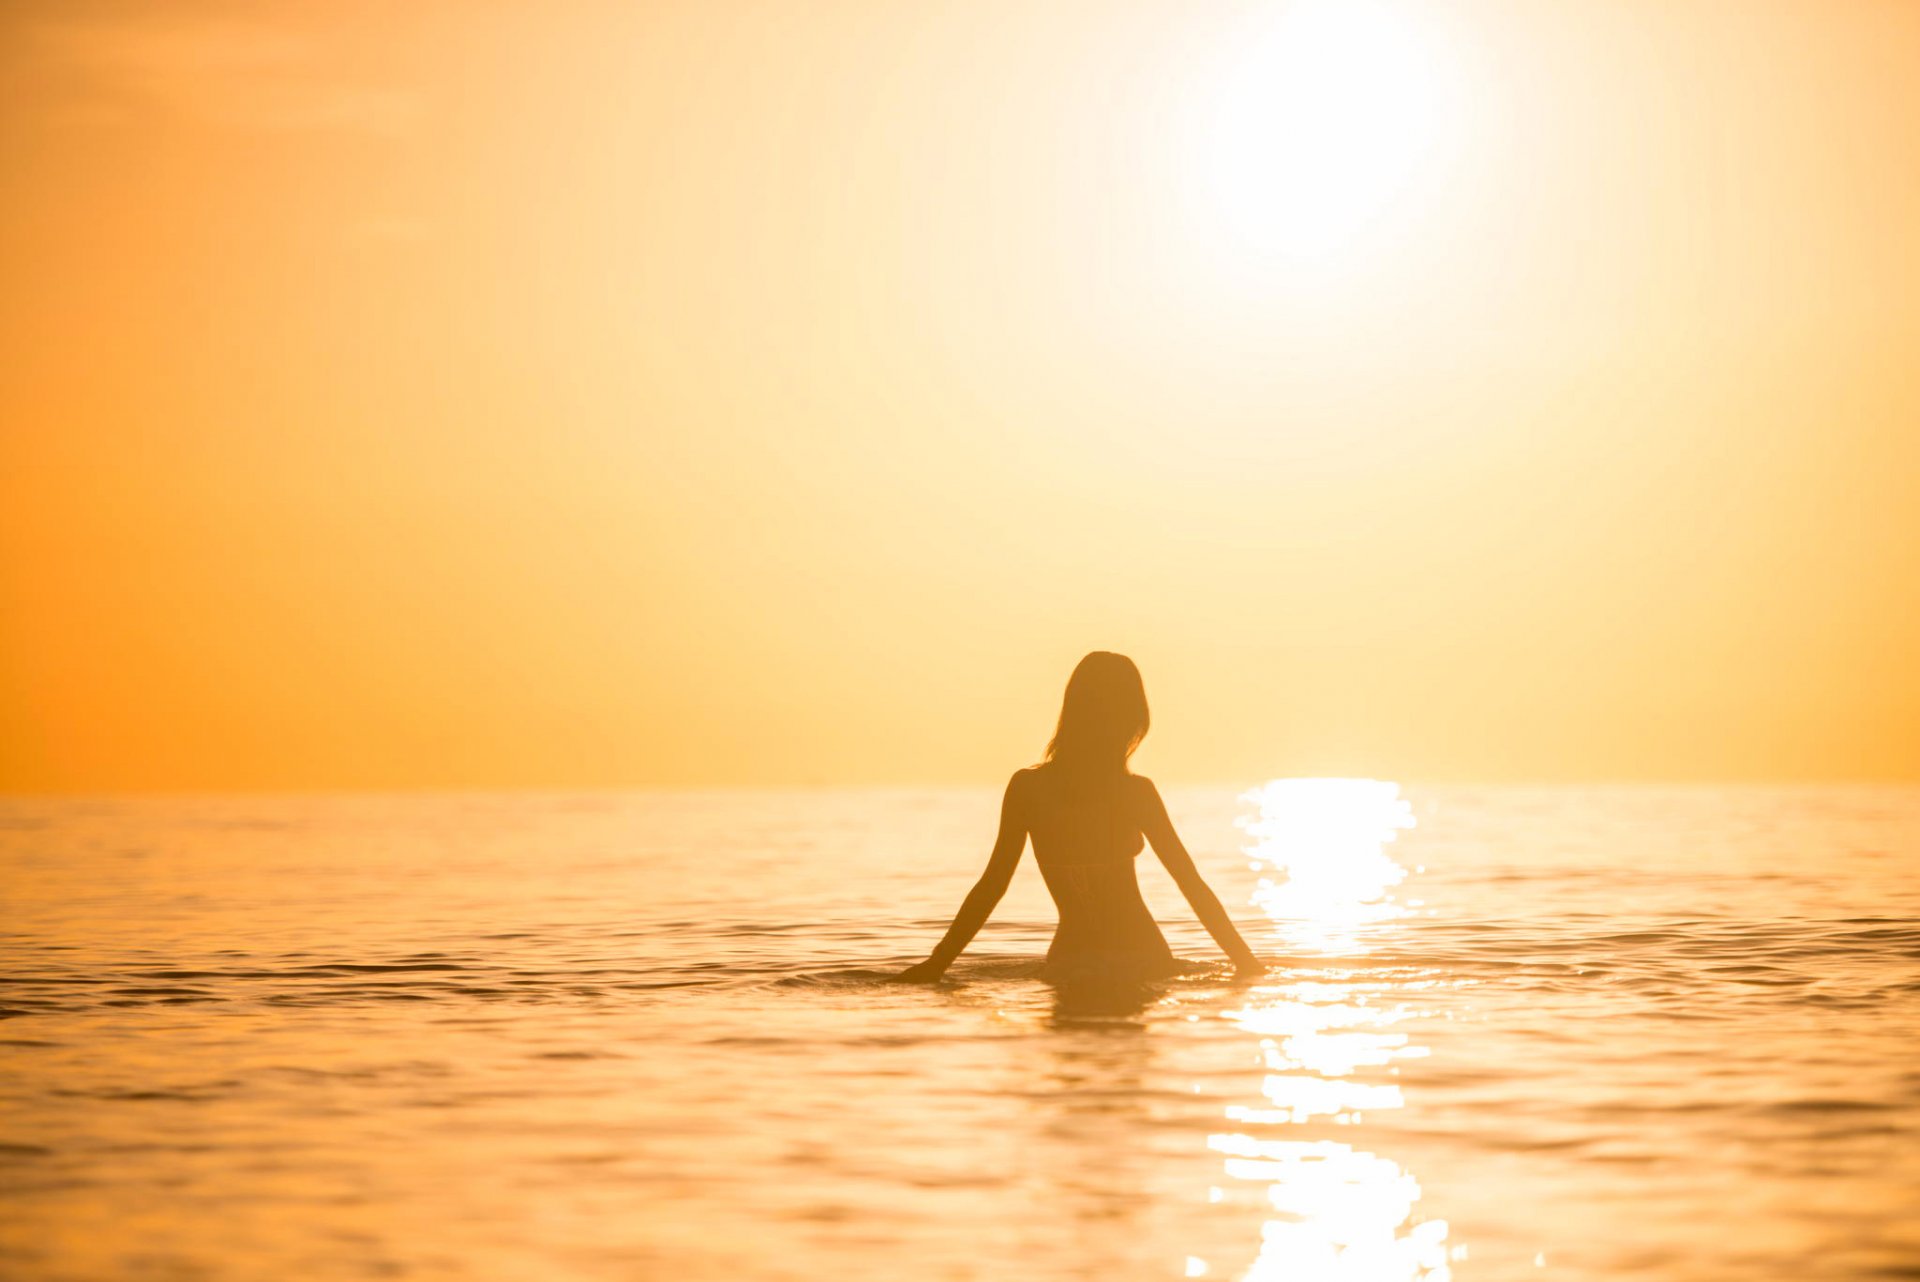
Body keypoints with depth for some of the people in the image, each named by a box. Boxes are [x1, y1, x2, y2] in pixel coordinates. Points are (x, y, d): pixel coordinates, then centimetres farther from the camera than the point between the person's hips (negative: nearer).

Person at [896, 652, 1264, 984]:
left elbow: (991, 885, -2)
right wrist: (1249, 965, 1)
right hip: (1143, 964, -2)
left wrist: (937, 962, 5)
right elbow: (1193, 885, -5)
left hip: (1069, 968, 2)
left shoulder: (1026, 787, -2)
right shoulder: (1136, 792, -7)